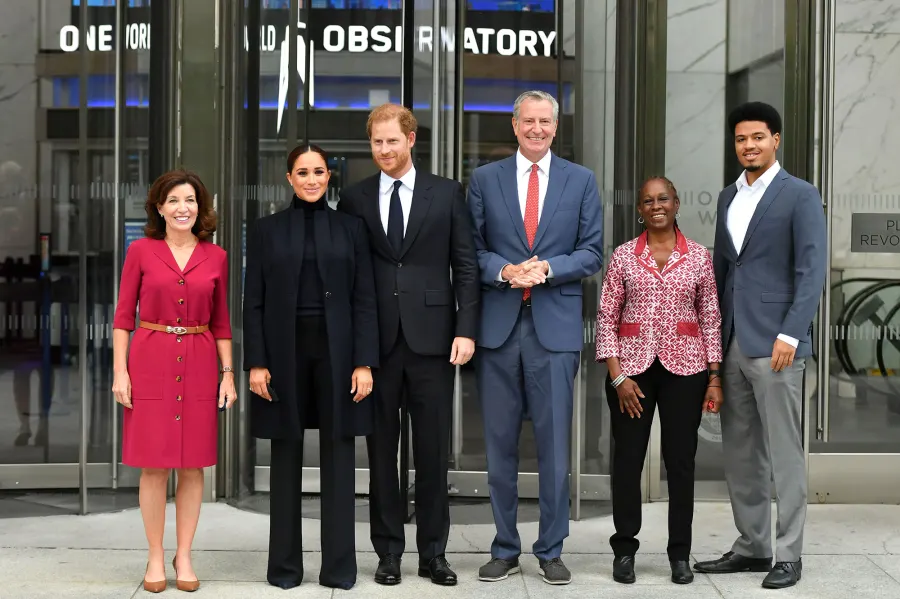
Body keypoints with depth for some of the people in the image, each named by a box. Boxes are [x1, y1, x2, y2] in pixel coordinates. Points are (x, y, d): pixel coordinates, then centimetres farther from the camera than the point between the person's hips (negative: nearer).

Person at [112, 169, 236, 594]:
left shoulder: (216, 257, 6)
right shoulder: (141, 251, 1)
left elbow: (221, 322, 10)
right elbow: (123, 315, 1)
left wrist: (228, 373, 3)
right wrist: (120, 371, -7)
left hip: (199, 366, 2)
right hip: (151, 363, -2)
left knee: (193, 465, 5)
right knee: (154, 465, 1)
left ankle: (184, 556, 16)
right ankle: (155, 558, 12)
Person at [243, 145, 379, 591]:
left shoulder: (350, 229, 6)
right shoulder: (267, 230, 5)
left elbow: (364, 300, 2)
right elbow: (254, 302, 3)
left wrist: (365, 362, -6)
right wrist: (256, 363, -6)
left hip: (336, 351, 0)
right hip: (285, 351, 0)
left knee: (338, 454, 2)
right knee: (287, 457, 6)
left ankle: (339, 565, 10)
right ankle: (285, 565, 16)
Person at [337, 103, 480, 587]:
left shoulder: (446, 194, 5)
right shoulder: (354, 199, 7)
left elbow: (466, 266, 3)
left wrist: (466, 329, -6)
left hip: (431, 337, -1)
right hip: (376, 340, 1)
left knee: (433, 451, 4)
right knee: (381, 449, 7)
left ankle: (433, 552, 15)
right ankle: (388, 550, 17)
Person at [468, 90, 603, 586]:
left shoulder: (581, 181, 7)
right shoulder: (484, 179, 8)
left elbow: (591, 253, 4)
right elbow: (472, 249, 6)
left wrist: (547, 268, -12)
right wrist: (504, 270, -13)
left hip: (555, 325, -1)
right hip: (498, 324, 1)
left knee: (554, 444, 2)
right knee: (499, 443, 6)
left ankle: (551, 550, 14)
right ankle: (504, 549, 18)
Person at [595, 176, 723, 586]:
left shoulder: (699, 256, 4)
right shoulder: (623, 256, 2)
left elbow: (711, 319, 4)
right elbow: (606, 318, 1)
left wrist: (715, 377, 0)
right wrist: (617, 375, -8)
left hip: (684, 368, 0)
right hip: (632, 367, 0)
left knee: (681, 460, 5)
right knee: (627, 459, 4)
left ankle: (680, 554, 15)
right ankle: (624, 549, 17)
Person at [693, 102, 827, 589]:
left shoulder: (799, 196, -3)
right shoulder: (729, 197, 16)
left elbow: (812, 270, -9)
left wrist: (790, 334, -17)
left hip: (773, 343, -6)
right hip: (731, 343, 7)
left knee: (784, 452, -1)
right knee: (739, 452, 11)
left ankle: (788, 555, 7)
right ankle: (752, 547, 21)